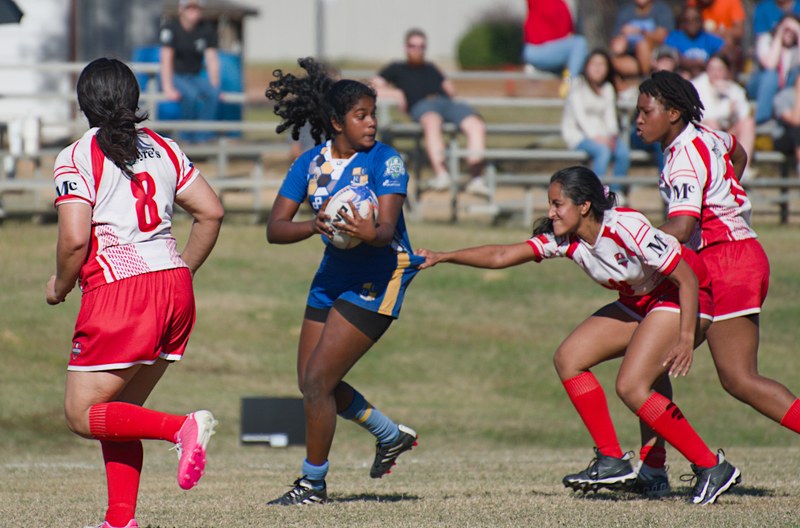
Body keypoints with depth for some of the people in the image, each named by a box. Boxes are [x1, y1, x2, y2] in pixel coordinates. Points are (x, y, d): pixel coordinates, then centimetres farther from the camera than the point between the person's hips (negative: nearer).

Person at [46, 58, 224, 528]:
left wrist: (60, 287, 4)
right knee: (118, 409, 15)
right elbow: (211, 211, 11)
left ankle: (182, 428, -21)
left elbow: (74, 239, -14)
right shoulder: (162, 148, 13)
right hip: (175, 287, 7)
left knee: (84, 414, -1)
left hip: (120, 291, -7)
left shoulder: (77, 158, -5)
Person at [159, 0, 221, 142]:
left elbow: (212, 60, 0)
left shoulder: (207, 30, 2)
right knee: (191, 94, -35)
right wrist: (168, 88, -25)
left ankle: (202, 137, -26)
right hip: (175, 76, -4)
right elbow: (166, 59, -16)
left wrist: (215, 87, -12)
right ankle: (187, 137, -22)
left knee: (212, 93, -29)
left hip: (195, 77, 4)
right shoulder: (171, 28, -9)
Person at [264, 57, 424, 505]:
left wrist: (371, 234, -49)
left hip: (376, 279, -7)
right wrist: (316, 226, -28)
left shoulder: (385, 161, -15)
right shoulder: (312, 162, -2)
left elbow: (388, 228, -25)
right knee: (313, 383, 12)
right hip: (333, 277, 7)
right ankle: (392, 436, 33)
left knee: (319, 379, -11)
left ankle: (314, 483, 4)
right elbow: (275, 228, -8)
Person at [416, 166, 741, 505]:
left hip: (683, 299, -9)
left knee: (630, 387, -21)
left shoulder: (626, 228, -29)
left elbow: (688, 278, -26)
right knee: (568, 359, -1)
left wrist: (686, 338, -34)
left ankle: (712, 468, -14)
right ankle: (611, 462, 1)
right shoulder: (565, 239, -8)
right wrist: (443, 258, -16)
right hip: (638, 304, 9)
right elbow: (502, 256, -8)